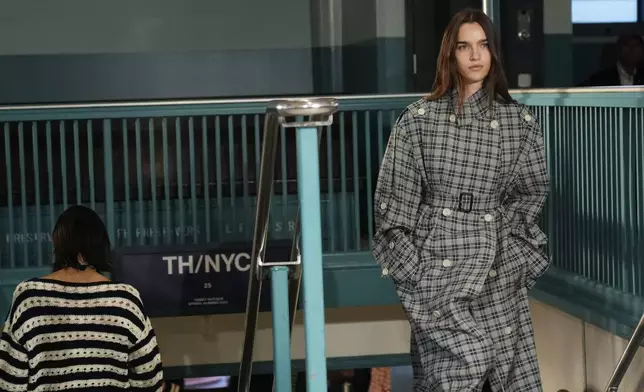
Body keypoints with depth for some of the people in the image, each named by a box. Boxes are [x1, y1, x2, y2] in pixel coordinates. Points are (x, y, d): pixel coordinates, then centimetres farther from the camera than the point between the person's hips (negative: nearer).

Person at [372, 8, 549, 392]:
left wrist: (508, 239, 4)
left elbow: (533, 190, 15)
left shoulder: (520, 122, 4)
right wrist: (410, 267, -3)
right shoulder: (419, 119, 0)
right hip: (436, 264, -2)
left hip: (497, 269, 2)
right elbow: (394, 198, 1)